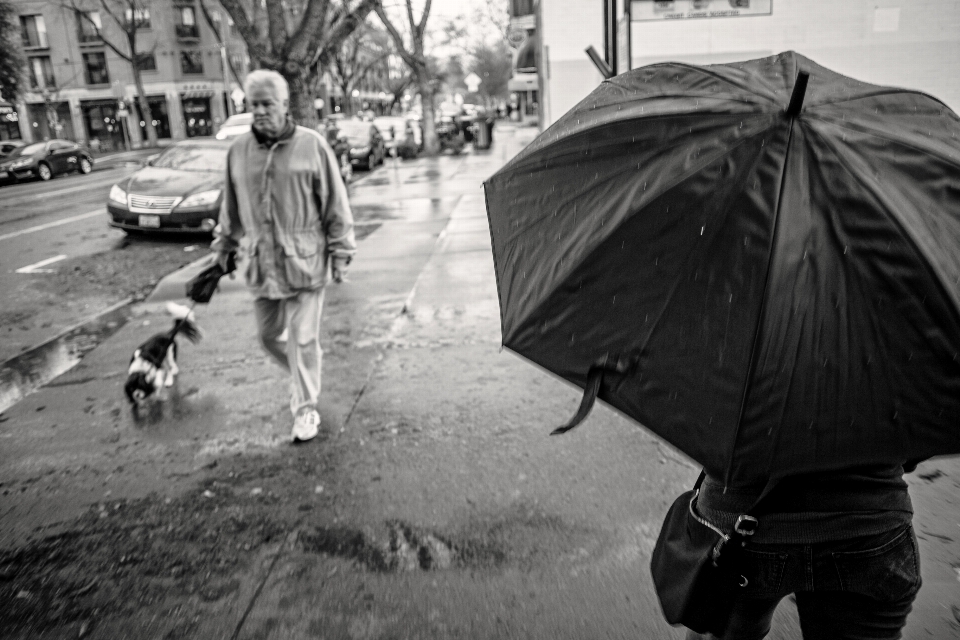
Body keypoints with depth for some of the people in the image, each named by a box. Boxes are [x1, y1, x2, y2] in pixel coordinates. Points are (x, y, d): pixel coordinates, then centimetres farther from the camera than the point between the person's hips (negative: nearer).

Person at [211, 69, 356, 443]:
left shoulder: (311, 145, -6)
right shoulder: (238, 151, 4)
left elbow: (335, 204, -4)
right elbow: (231, 207, 15)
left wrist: (340, 253, -5)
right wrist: (224, 247, 20)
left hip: (305, 262, -4)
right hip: (262, 264, 4)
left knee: (303, 339, 0)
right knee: (267, 335, 14)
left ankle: (305, 409, 15)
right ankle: (304, 377, 41)